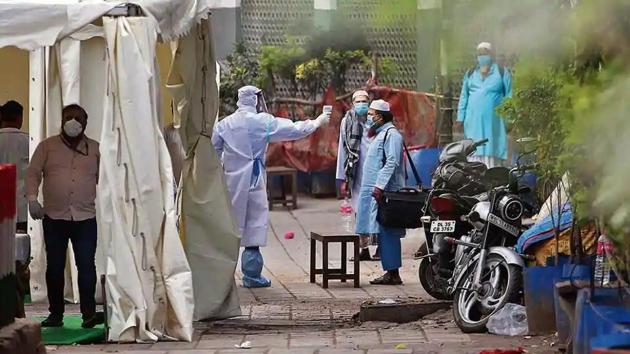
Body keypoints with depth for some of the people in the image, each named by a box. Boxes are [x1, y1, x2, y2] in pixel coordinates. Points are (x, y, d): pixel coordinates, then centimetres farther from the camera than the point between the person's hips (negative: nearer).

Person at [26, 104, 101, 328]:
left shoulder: (95, 149, 11)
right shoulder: (47, 146, 8)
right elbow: (33, 172, 4)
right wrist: (32, 199, -10)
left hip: (86, 217, 0)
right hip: (54, 217, 0)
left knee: (86, 266, -6)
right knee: (54, 267, 4)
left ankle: (89, 313, -1)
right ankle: (55, 314, 11)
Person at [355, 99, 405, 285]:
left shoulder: (391, 134, -10)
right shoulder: (380, 134, 21)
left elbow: (392, 162, -20)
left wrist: (379, 186, -24)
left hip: (385, 191, -10)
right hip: (375, 190, 10)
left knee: (387, 233, -10)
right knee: (384, 234, 9)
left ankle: (393, 273, -10)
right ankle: (390, 272, 11)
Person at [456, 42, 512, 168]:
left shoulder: (502, 72, 6)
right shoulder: (470, 74, 16)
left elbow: (509, 96, 3)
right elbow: (464, 96, 16)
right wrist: (460, 117, 8)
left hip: (494, 120, -3)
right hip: (473, 120, 3)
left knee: (492, 152, -7)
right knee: (474, 153, 1)